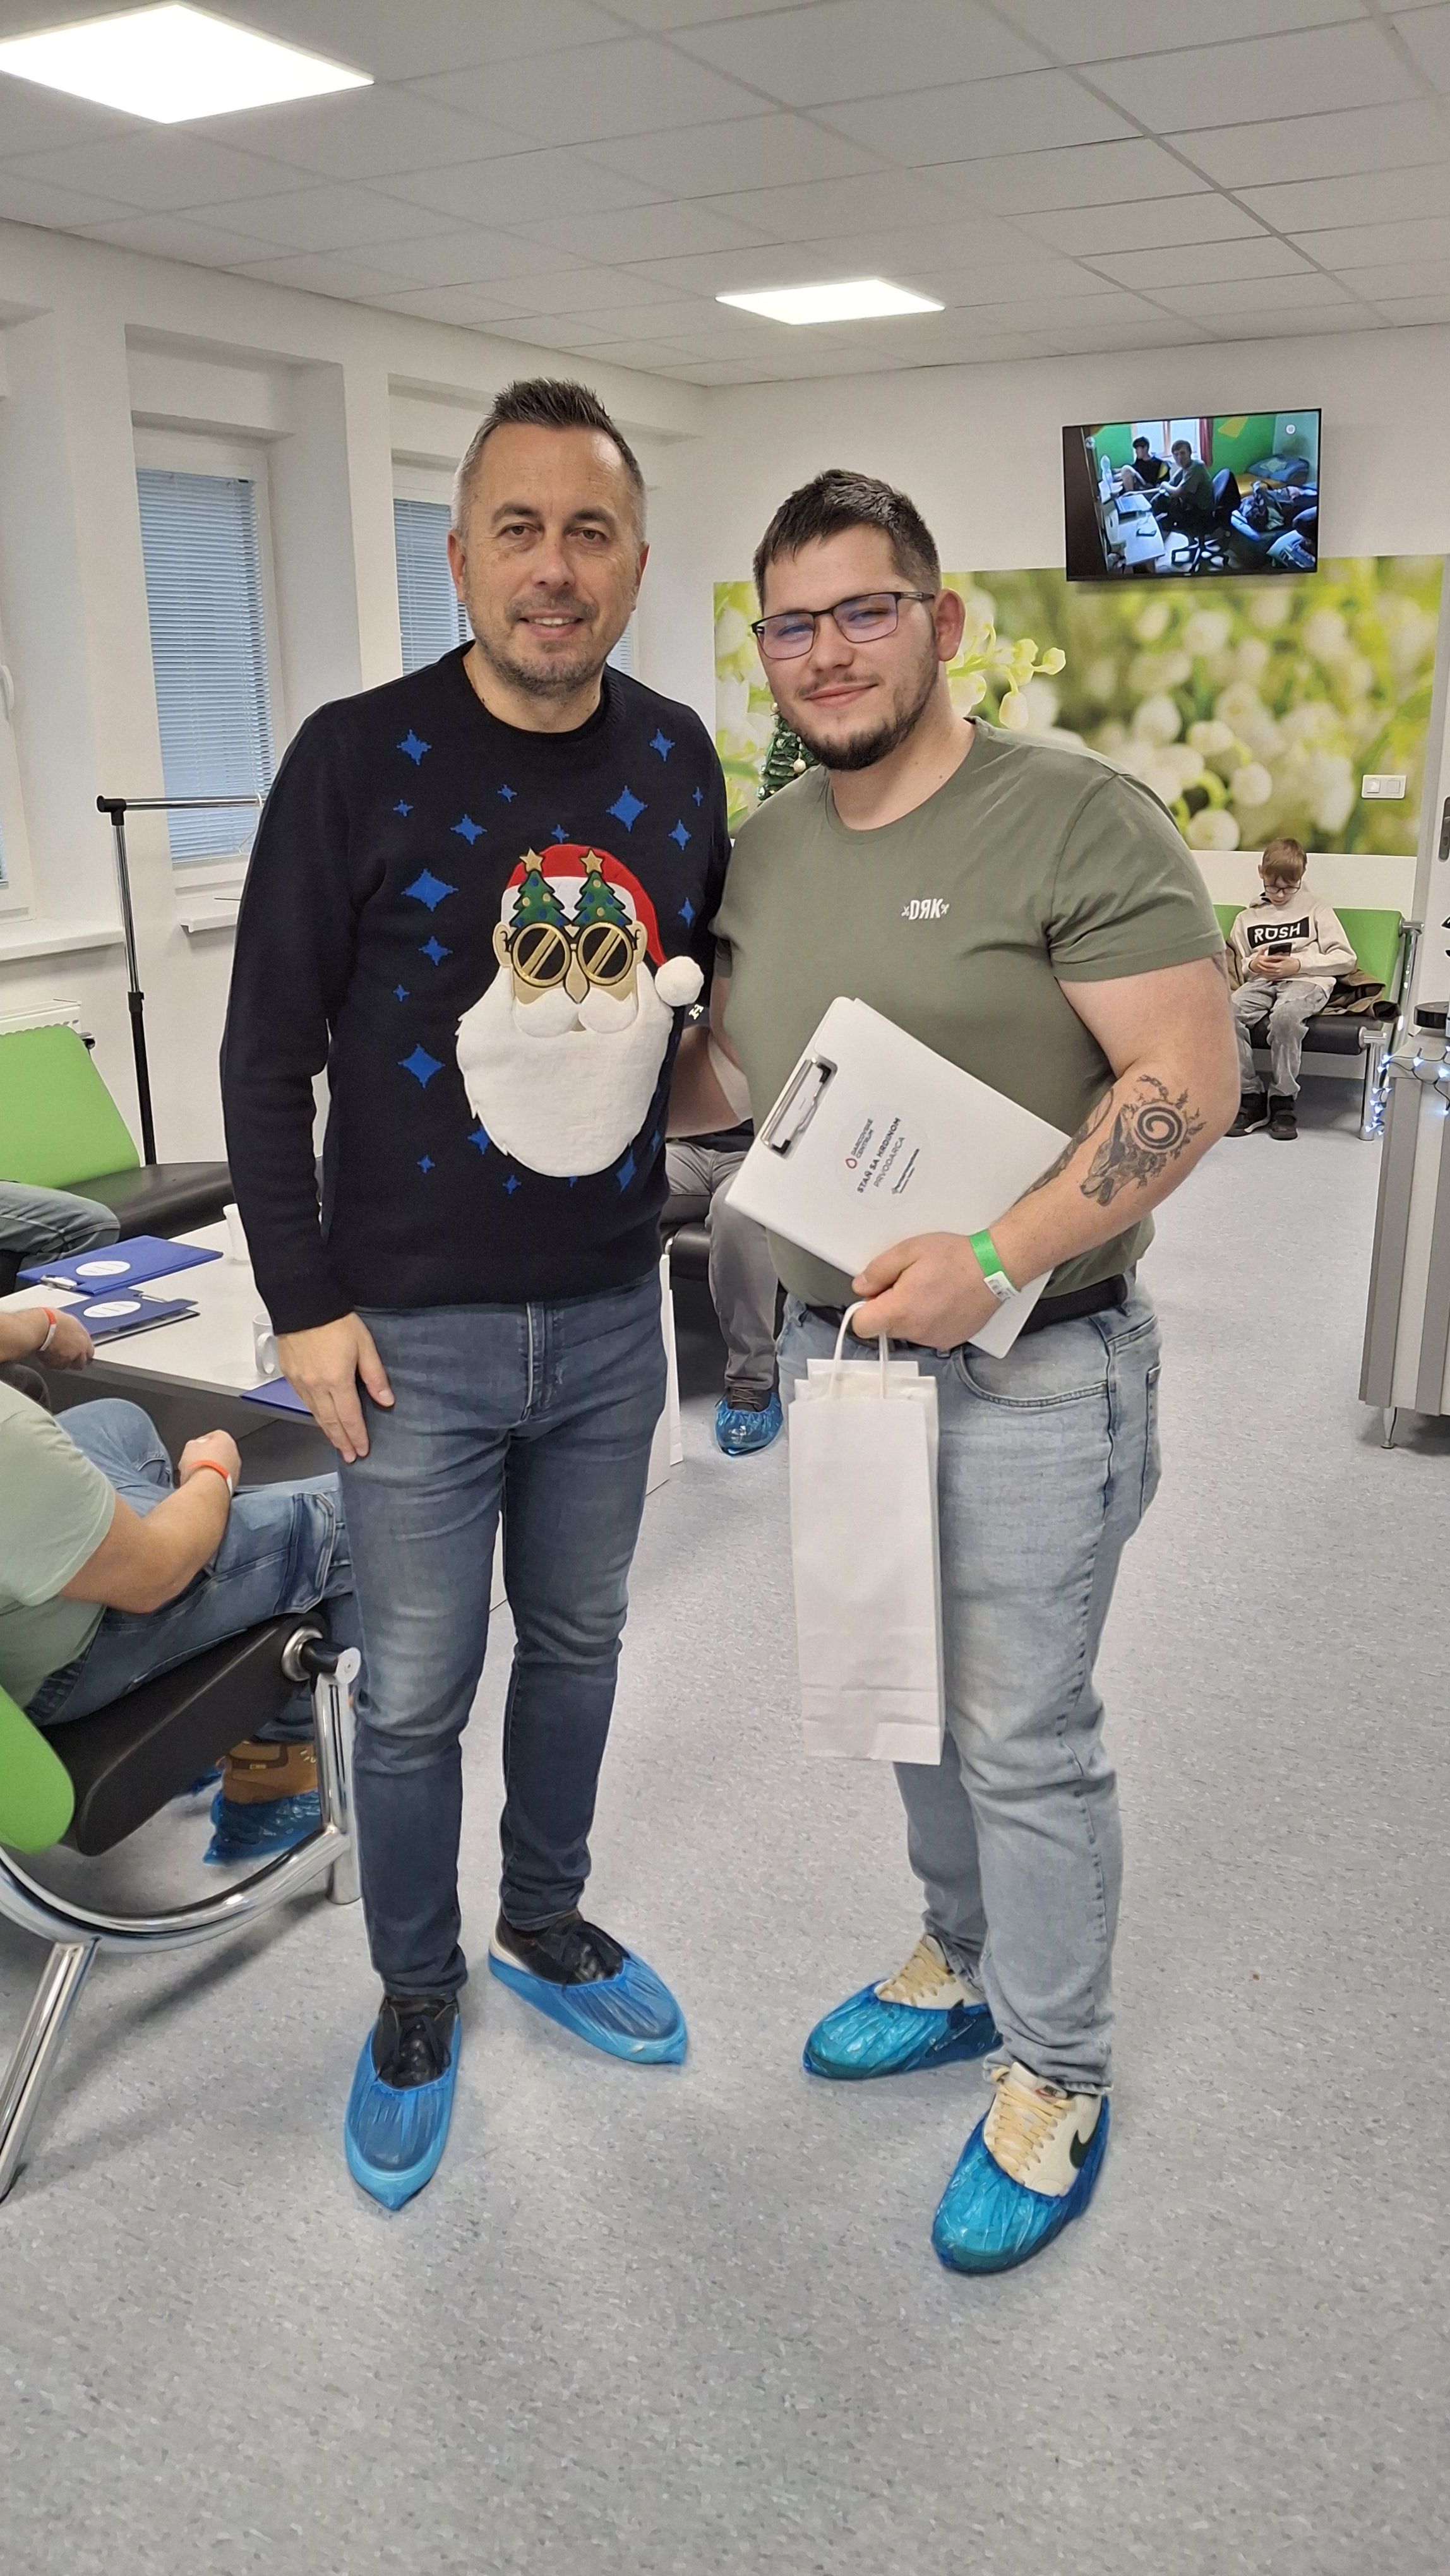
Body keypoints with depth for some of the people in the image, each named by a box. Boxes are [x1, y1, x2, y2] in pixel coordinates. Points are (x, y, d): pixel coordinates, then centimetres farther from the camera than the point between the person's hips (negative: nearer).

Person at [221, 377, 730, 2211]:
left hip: (610, 1313, 4)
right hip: (414, 1330, -4)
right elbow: (267, 1053, -7)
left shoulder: (679, 760, 1)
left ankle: (546, 1927, 43)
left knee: (577, 1642, 19)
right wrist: (303, 1305, -9)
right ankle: (416, 2004, 34)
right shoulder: (358, 758, -11)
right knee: (414, 1695, 9)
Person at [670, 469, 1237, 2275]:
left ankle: (1056, 2075, 29)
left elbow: (1186, 1084, -17)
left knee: (1025, 1738, 6)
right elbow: (731, 1073, 16)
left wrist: (994, 1259, -26)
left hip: (1029, 1376, -6)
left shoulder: (1078, 821, -13)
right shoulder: (762, 849, 8)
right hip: (835, 1348, 7)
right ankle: (963, 1967, 45)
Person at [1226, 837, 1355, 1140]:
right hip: (1260, 982, 3)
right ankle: (1249, 1097, -24)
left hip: (1306, 982, -3)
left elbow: (1346, 959, 5)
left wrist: (1297, 964, -8)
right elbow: (1236, 968, 25)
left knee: (1285, 1015, -40)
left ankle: (1283, 1101, -26)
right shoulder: (1247, 918, 24)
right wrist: (1252, 965, 0)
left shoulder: (1315, 908, 14)